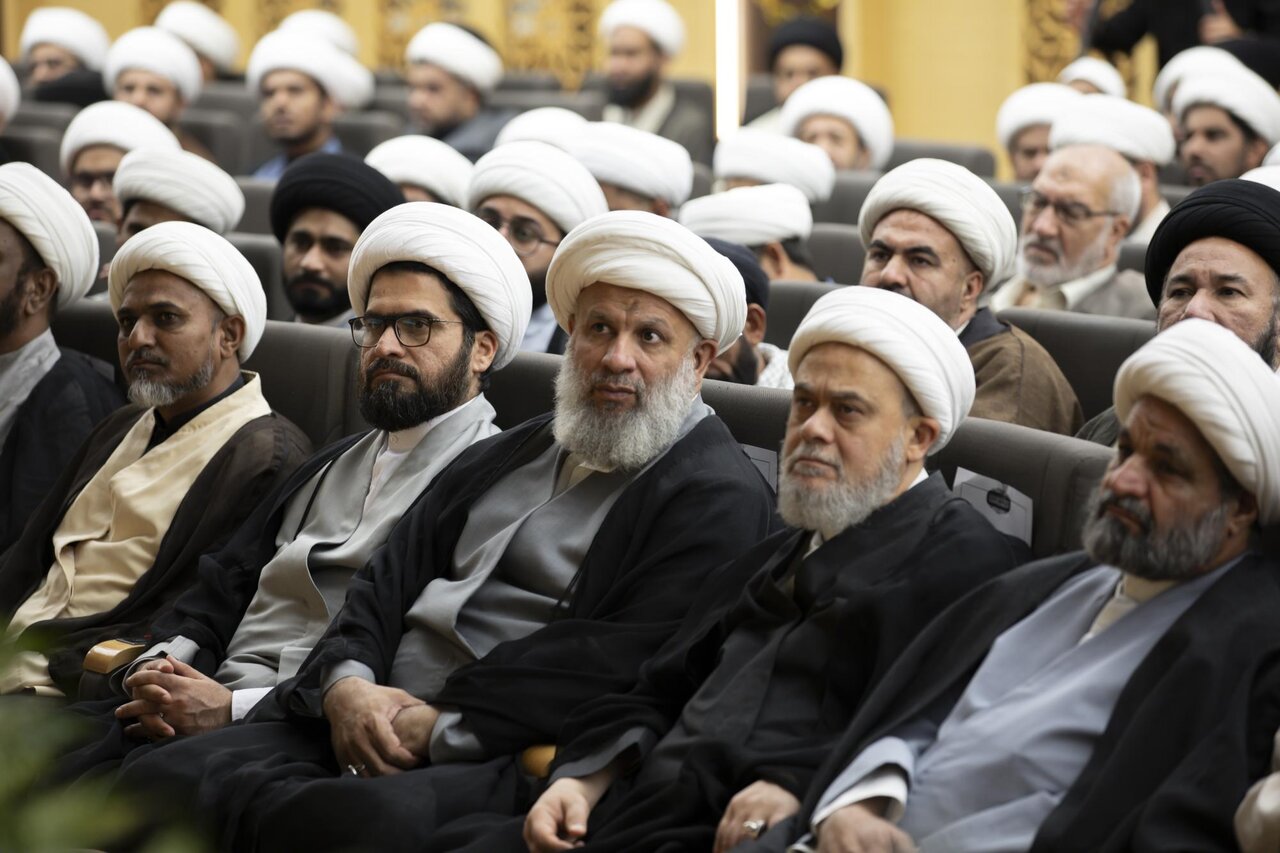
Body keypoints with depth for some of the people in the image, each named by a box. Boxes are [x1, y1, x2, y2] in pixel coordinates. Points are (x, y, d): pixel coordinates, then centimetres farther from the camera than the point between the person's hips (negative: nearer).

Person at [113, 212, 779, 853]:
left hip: (499, 759, -7)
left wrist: (440, 728, -16)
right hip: (360, 724, 7)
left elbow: (619, 658, -12)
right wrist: (346, 684, -5)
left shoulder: (721, 501, 0)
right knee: (157, 777, -14)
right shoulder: (501, 459, 24)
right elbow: (386, 585, 18)